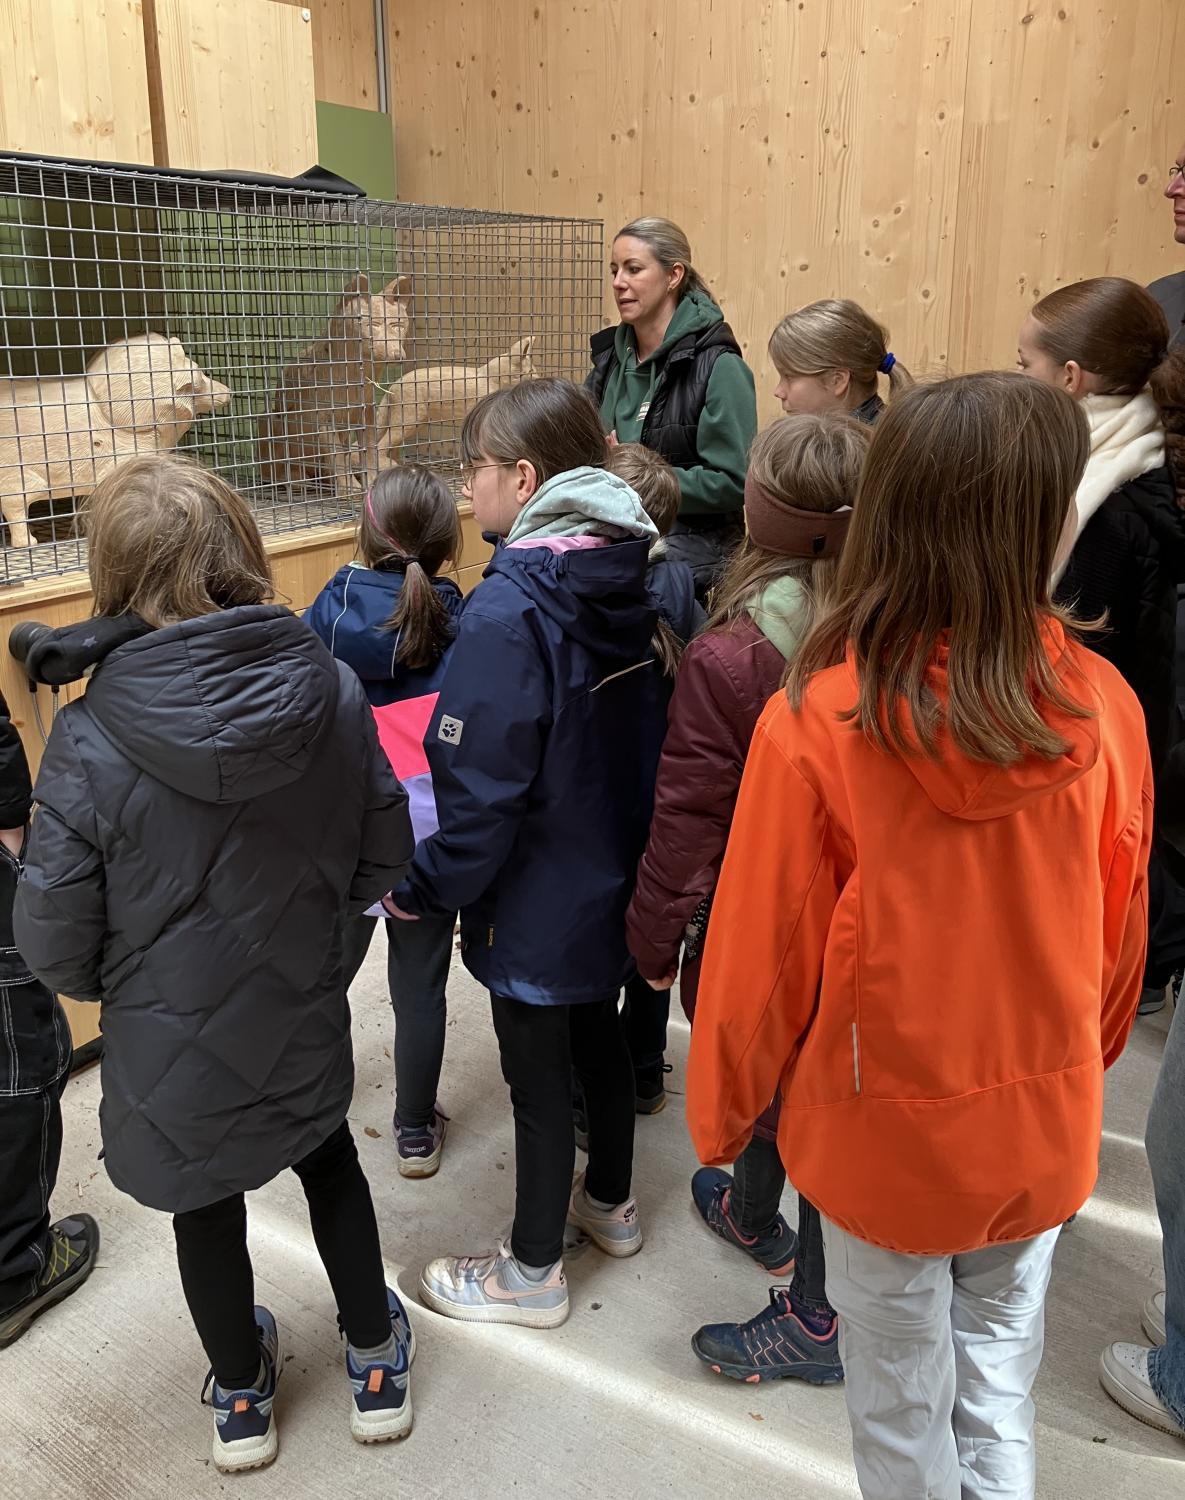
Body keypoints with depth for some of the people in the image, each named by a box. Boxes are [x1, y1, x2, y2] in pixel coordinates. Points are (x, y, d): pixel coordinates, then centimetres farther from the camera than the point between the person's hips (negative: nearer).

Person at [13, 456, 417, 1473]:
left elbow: (54, 940, -16)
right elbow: (385, 856, -7)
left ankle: (242, 1397, 48)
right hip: (303, 1023, 2)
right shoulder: (332, 691, -17)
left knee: (208, 1209, 24)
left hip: (174, 1044, -1)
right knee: (331, 1167, 28)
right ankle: (376, 1363, 44)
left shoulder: (91, 739, -25)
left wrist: (107, 984, 7)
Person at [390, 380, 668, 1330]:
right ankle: (611, 1202, 48)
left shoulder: (509, 610, -27)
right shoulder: (630, 582, -2)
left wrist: (426, 887, -11)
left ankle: (534, 1270, 31)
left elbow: (482, 785, -25)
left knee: (537, 1076, 10)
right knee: (597, 1037, 25)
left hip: (536, 900, -8)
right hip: (615, 881, 8)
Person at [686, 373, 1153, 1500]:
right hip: (1046, 1126, 3)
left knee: (902, 1406, 22)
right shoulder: (1103, 707, -15)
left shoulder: (815, 722, -25)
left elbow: (761, 952, -15)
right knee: (999, 1374, 27)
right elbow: (1120, 934, -1)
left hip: (886, 1129, -3)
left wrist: (720, 1113, 3)